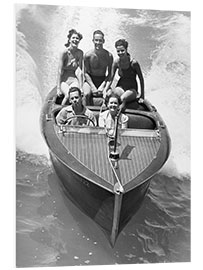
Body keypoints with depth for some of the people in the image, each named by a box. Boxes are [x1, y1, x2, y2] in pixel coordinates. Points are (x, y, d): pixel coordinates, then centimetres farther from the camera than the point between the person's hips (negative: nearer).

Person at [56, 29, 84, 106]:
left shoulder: (80, 53, 1)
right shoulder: (65, 52, -9)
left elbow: (79, 71, 1)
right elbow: (60, 71, -10)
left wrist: (81, 87, -9)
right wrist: (58, 88, -14)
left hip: (74, 80, 2)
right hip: (64, 80, -2)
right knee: (68, 95, -30)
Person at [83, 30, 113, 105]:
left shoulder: (109, 55, -7)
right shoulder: (88, 55, -10)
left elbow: (110, 74, -3)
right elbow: (86, 73, -5)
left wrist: (105, 88, -17)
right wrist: (93, 87, -16)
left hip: (103, 81, 1)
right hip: (90, 80, -1)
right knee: (87, 94, -30)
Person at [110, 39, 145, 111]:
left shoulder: (133, 63, -15)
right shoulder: (116, 62, -5)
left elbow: (141, 78, -6)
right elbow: (111, 77, 2)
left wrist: (142, 94, -2)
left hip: (132, 89, -2)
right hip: (120, 87, 3)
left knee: (123, 98, -35)